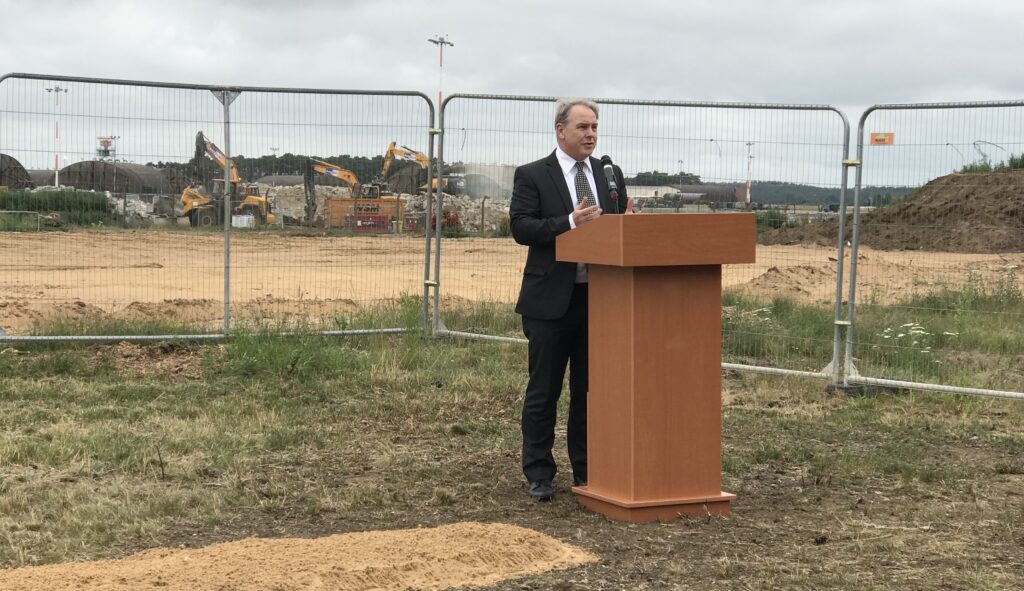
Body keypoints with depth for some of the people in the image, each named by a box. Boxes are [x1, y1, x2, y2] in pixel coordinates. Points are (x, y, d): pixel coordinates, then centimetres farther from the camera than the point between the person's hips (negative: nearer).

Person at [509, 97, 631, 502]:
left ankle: (588, 472, 18)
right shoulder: (532, 176, -2)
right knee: (544, 390, 4)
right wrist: (570, 223, -23)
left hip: (599, 297, 4)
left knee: (591, 389, 10)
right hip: (551, 298, -4)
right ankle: (539, 475, 12)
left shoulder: (611, 175, 12)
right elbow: (520, 227, -12)